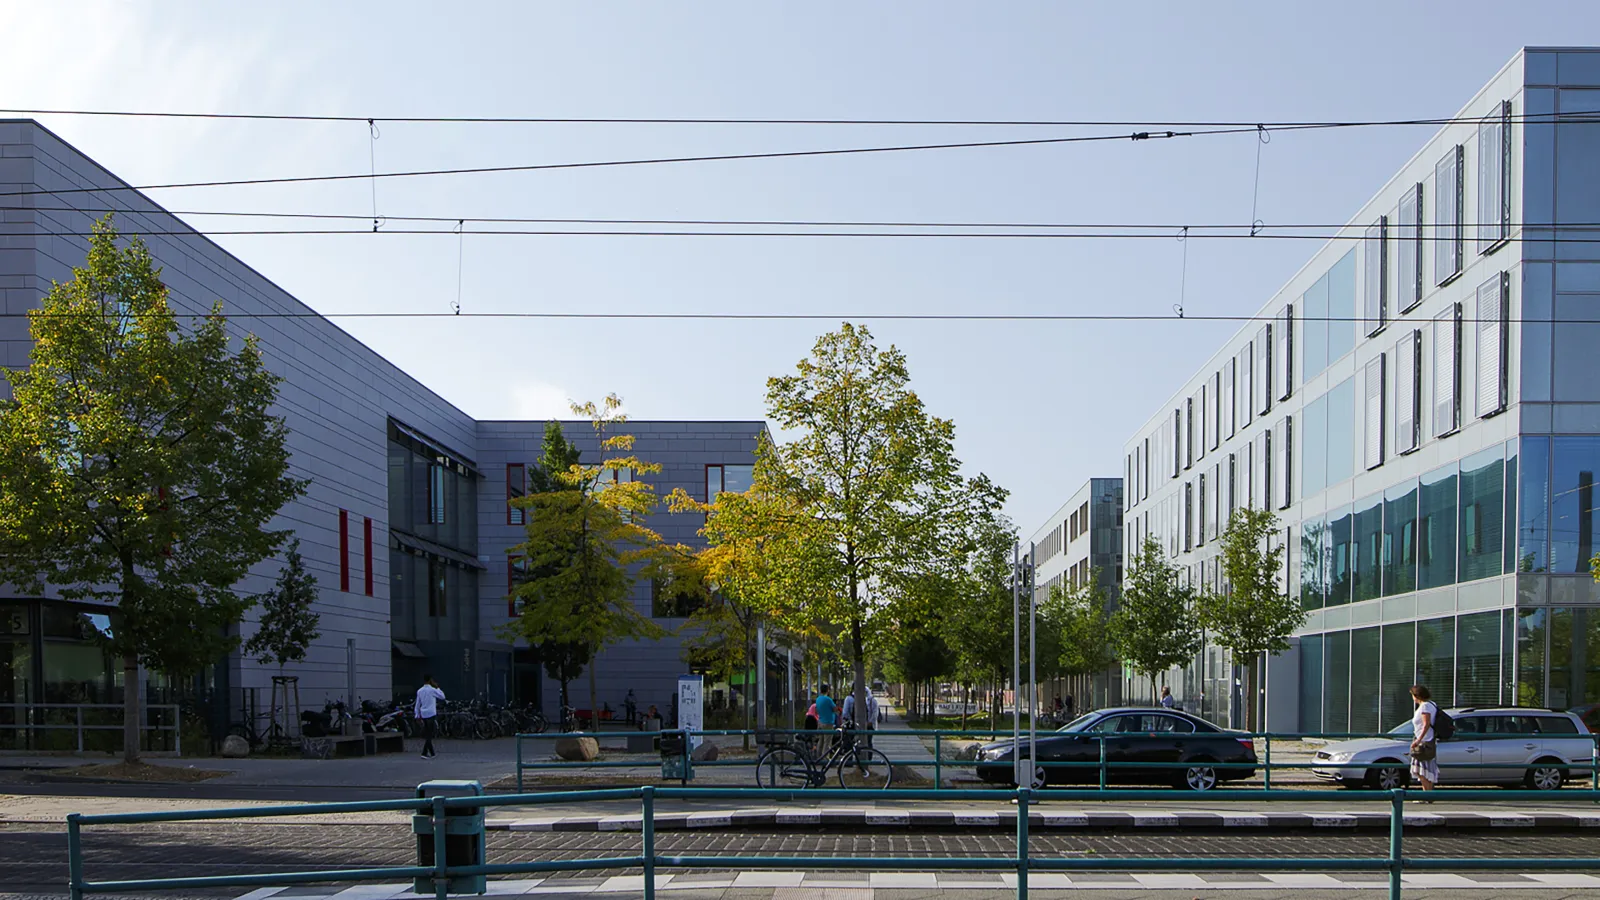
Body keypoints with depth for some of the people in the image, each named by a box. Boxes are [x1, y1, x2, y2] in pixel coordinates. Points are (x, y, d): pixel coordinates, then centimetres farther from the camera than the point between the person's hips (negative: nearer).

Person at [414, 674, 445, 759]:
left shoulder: (419, 691, 8)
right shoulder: (432, 690, -9)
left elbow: (417, 705, 11)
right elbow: (442, 696, 2)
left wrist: (418, 716, 16)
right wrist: (437, 687, 7)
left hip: (423, 715, 6)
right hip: (431, 714, -6)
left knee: (427, 735, 13)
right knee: (430, 735, -4)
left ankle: (432, 753, 16)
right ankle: (424, 753, -10)